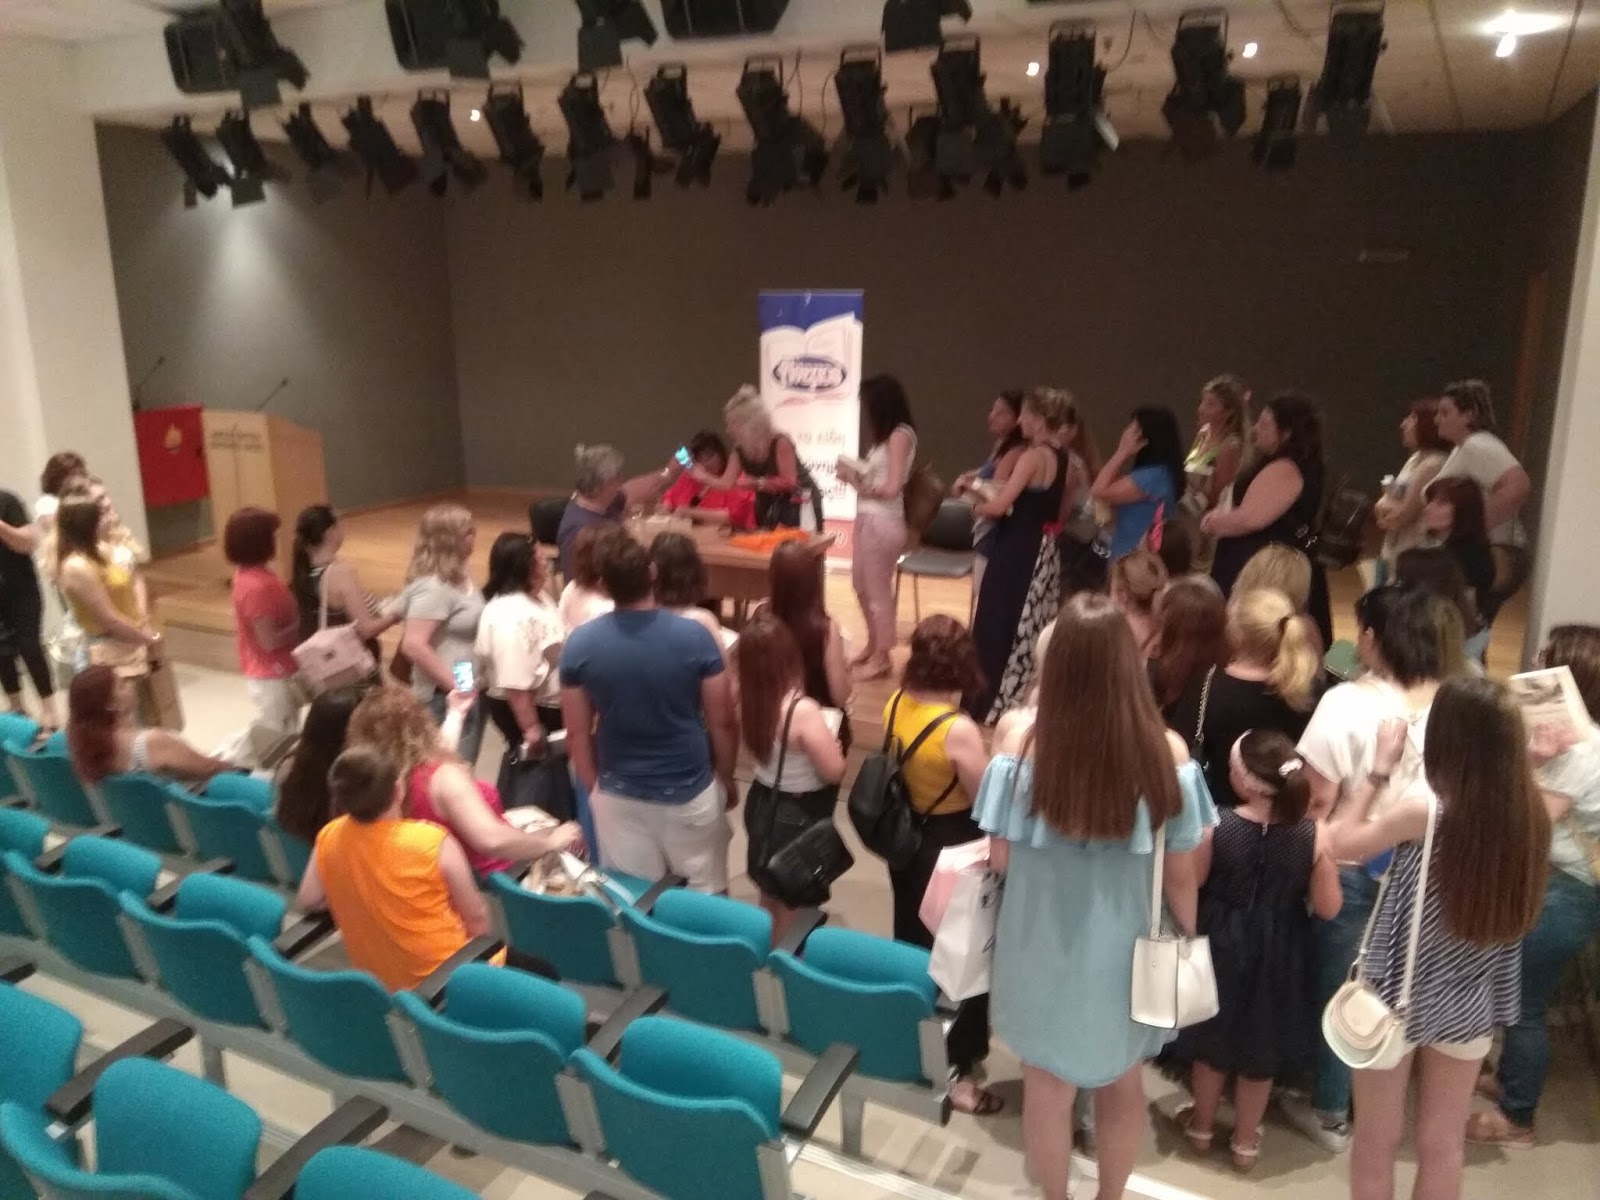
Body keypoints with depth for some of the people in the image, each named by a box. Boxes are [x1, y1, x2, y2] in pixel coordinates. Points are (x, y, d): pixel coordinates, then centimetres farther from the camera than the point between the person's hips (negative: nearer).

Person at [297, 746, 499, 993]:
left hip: (372, 978, 5)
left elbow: (307, 902, 1)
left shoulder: (328, 838, -14)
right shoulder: (434, 842, -26)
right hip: (443, 976, -5)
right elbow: (477, 918, -15)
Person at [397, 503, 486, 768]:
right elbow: (413, 645, -28)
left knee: (463, 770, 20)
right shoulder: (433, 587, -22)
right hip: (447, 699, -10)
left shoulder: (458, 577, 8)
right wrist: (453, 684, -21)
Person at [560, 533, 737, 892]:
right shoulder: (695, 637, -16)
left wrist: (594, 790, 12)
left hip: (619, 796, 2)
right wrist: (727, 779, 9)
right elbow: (723, 722, -8)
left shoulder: (580, 644, -11)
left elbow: (577, 733, -3)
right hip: (690, 792, -2)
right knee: (706, 896, 17)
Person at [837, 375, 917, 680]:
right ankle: (873, 644, 36)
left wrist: (859, 483, -5)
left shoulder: (900, 435, -13)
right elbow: (874, 478, 10)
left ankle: (882, 657, 17)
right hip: (867, 519, 9)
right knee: (861, 584, 19)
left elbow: (892, 488, -18)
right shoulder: (884, 435, 14)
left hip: (883, 522, -9)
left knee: (878, 590, 3)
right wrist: (855, 476, -5)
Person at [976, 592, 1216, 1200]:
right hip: (1124, 947, 1)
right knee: (1122, 1082, 26)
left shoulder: (1021, 739, -22)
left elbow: (1000, 858, -11)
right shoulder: (1165, 751, -19)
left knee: (1048, 1087, 22)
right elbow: (1180, 876, -9)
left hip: (1042, 944, -1)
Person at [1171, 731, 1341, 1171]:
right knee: (1260, 1050, 20)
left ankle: (1202, 1125, 42)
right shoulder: (1313, 834, -19)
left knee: (1212, 1040, 23)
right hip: (1277, 956, 1)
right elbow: (1328, 908, -11)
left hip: (1221, 946, -1)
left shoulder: (1215, 827, -22)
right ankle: (1245, 1142, 37)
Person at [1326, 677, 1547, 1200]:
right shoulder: (1530, 812, -10)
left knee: (1377, 1139, 15)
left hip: (1400, 992, -4)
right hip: (1469, 1002, 5)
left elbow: (1339, 841, -11)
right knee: (1443, 1144, 21)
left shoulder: (1424, 807, -24)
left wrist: (1381, 766, -7)